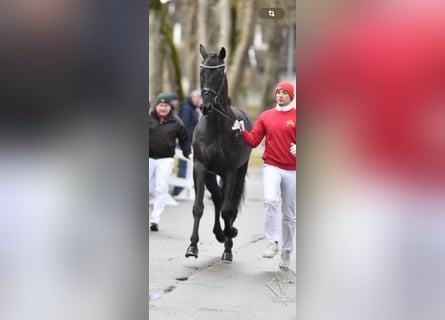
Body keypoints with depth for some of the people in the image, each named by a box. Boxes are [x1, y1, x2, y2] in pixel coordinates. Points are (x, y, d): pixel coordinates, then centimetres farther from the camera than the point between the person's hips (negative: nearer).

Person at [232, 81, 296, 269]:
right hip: (272, 167, 0)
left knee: (289, 214, 7)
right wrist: (242, 132, -11)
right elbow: (253, 141, 6)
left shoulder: (296, 117, 1)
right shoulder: (266, 116, 8)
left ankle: (286, 252, 20)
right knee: (270, 201, -26)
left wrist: (298, 149, -20)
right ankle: (273, 243, -20)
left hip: (292, 170, 0)